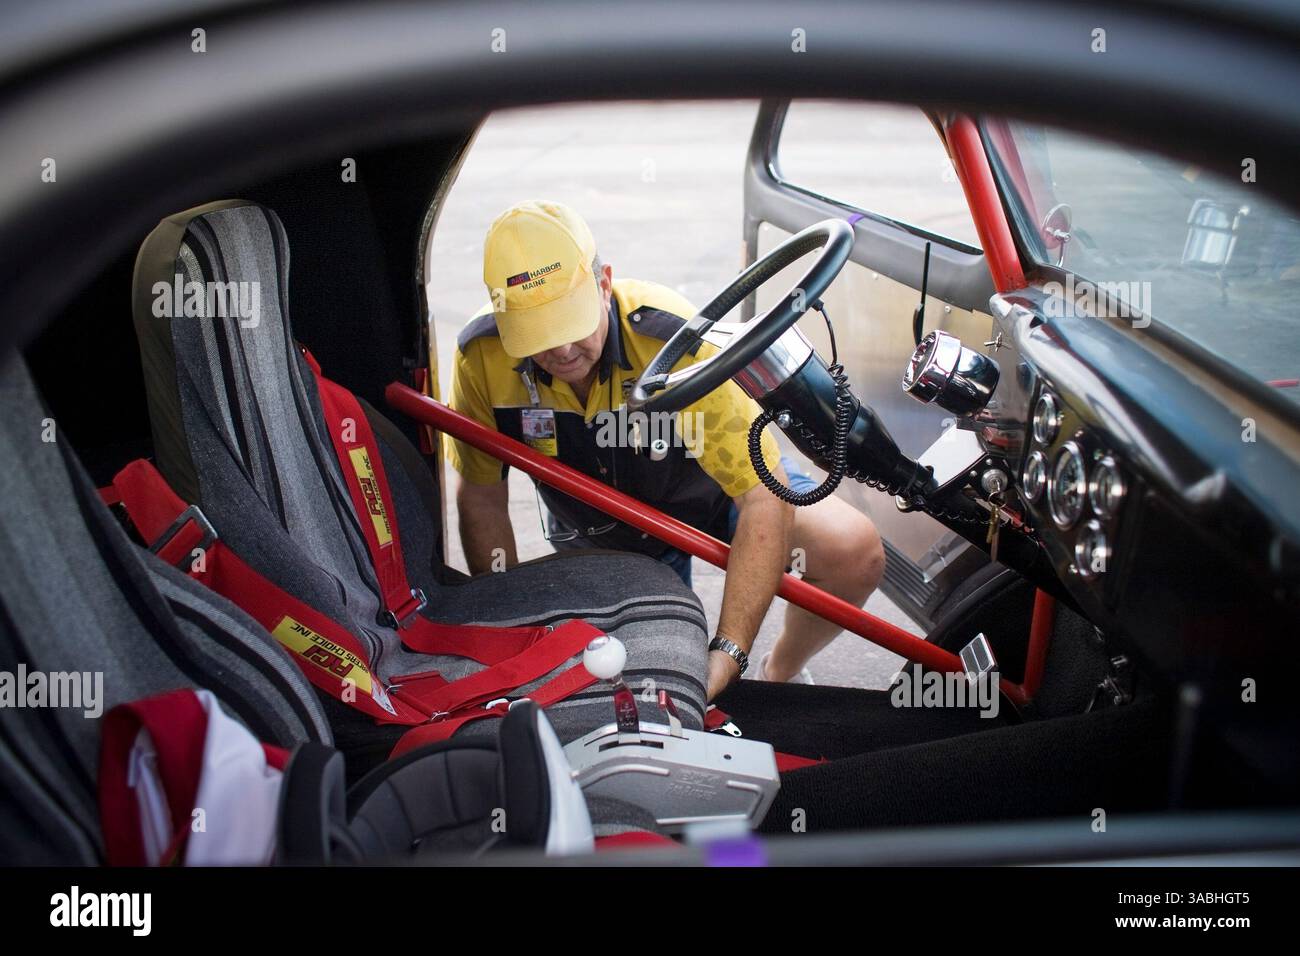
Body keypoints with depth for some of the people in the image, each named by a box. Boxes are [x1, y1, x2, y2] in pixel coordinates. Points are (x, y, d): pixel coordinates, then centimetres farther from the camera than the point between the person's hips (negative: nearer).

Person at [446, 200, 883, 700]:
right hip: (595, 529, 2)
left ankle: (781, 672, 6)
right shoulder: (482, 357, -27)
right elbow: (482, 497, -12)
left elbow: (765, 494, -36)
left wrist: (726, 653, -42)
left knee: (854, 551, -23)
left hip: (712, 484, -2)